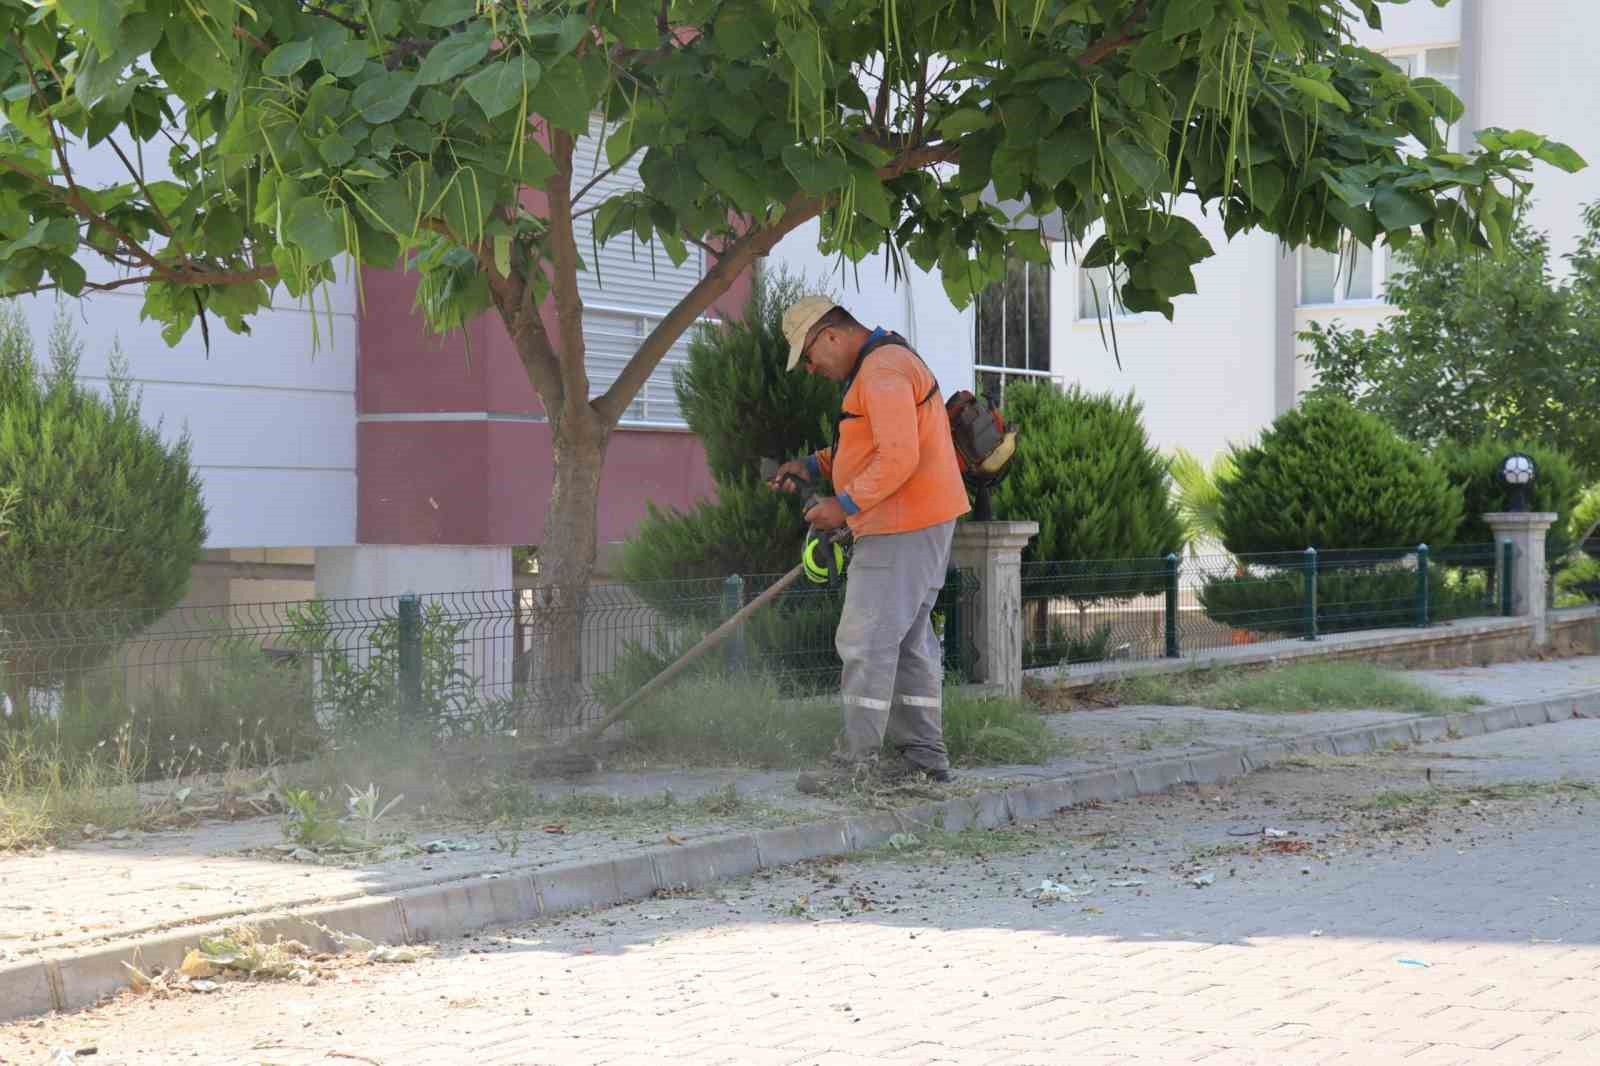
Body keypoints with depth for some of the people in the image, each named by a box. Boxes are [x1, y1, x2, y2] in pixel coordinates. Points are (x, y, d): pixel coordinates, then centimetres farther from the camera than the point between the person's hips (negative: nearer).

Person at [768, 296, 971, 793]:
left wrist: (845, 505, -22)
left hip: (902, 528, -11)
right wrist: (813, 465, 13)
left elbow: (899, 457, -26)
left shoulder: (883, 371, -17)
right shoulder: (883, 364, 19)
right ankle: (925, 753, 17)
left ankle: (857, 762, -8)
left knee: (867, 641, -10)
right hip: (925, 526, 11)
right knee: (909, 641, 14)